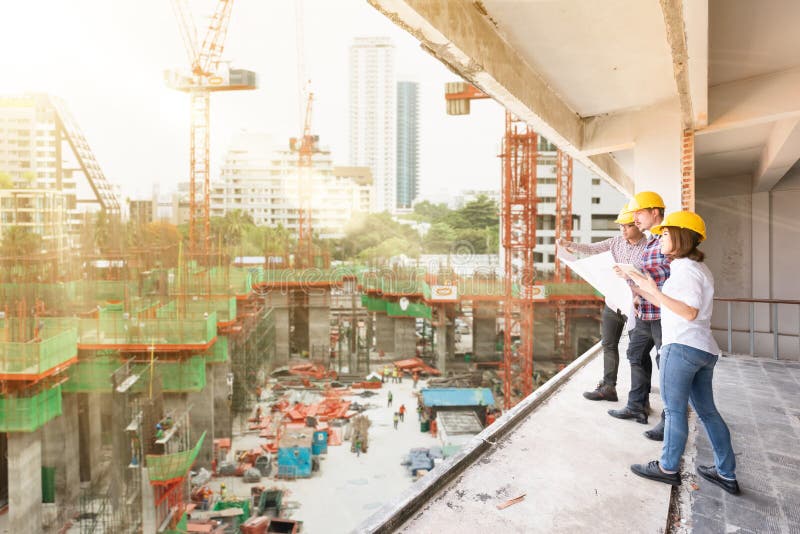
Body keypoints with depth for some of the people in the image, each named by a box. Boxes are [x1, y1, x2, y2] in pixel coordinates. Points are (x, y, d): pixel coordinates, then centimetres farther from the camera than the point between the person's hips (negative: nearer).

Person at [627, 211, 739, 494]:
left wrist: (654, 291, -22)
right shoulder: (699, 267, 19)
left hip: (682, 347, -10)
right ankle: (726, 474, 25)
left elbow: (689, 312, -21)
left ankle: (668, 468, 13)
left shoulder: (685, 269, -12)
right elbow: (672, 304, 19)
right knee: (707, 410, 16)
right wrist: (643, 290, 21)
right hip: (705, 350, 10)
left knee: (674, 409, 1)